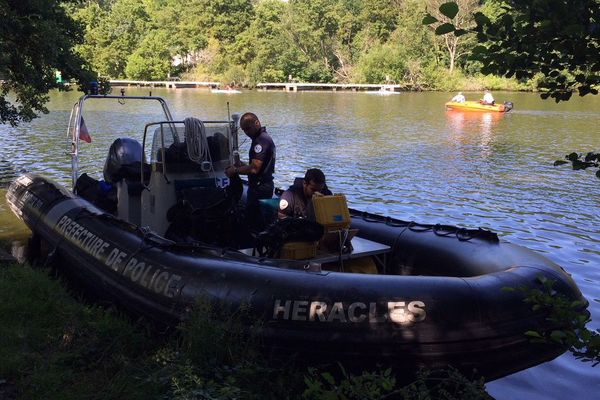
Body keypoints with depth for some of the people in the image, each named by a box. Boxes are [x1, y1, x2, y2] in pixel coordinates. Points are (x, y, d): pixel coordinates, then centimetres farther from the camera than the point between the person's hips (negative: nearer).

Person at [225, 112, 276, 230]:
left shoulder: (261, 140, -19)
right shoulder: (263, 137, 15)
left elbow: (254, 169, -26)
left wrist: (235, 170, -13)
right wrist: (242, 165, 12)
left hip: (259, 188, -11)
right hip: (260, 186, 11)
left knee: (254, 222, -6)